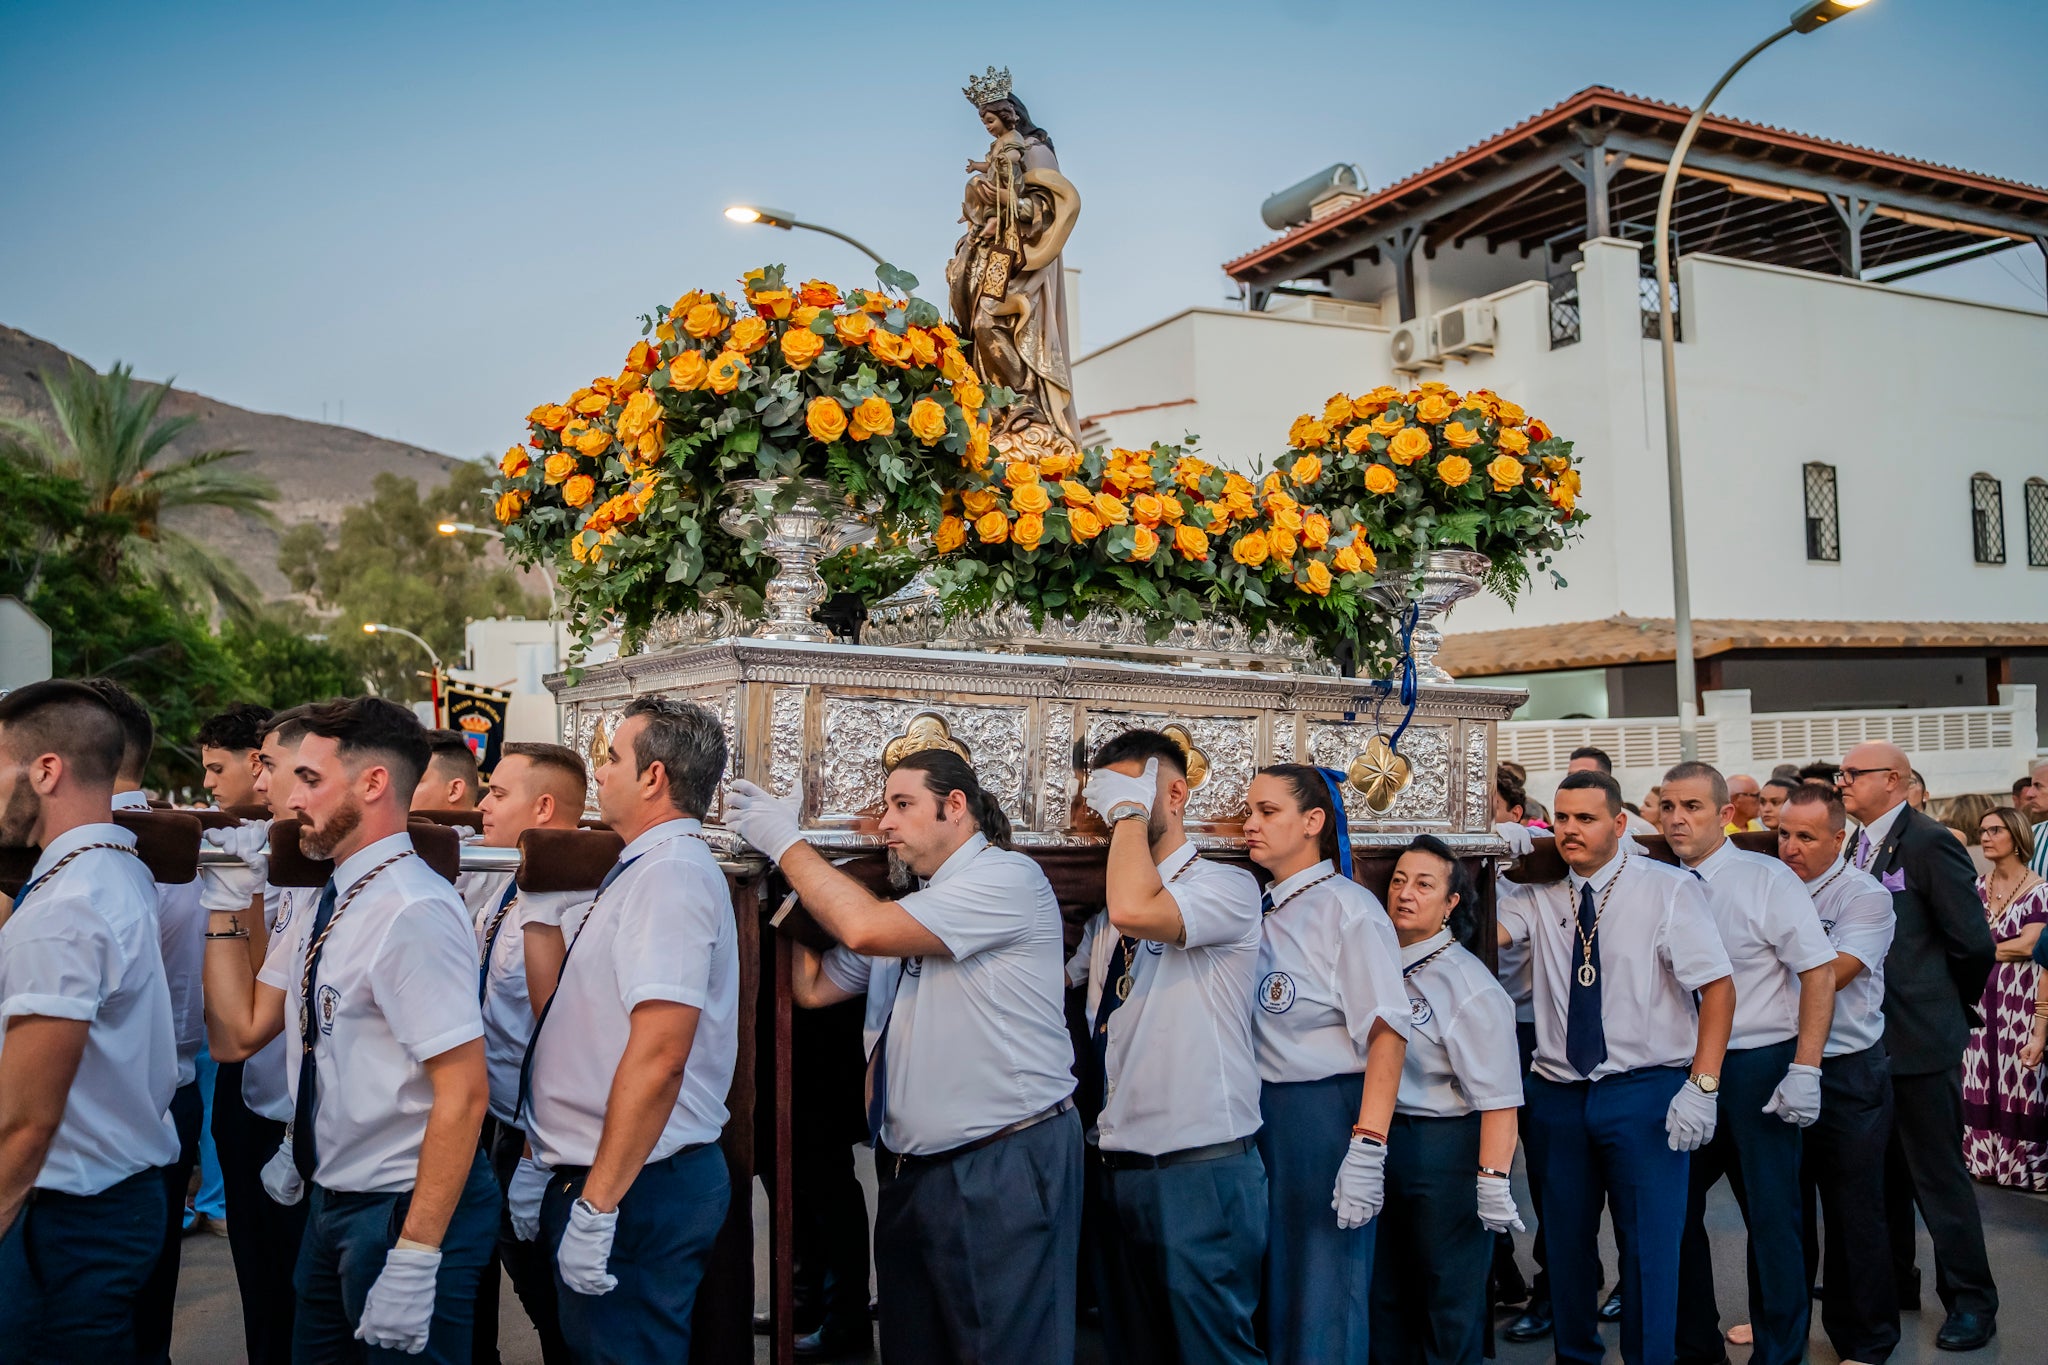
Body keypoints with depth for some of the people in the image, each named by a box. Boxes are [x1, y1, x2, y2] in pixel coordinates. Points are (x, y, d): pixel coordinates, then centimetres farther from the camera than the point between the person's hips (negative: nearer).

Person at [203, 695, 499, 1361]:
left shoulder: (413, 912, -23)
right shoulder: (321, 908, 6)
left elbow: (463, 1093, -25)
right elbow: (239, 1032, 9)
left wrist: (416, 1257, -24)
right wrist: (224, 905, 4)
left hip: (402, 1206, -9)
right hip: (329, 1200, 9)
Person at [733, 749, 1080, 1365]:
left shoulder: (1007, 877, -12)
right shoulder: (906, 909, 17)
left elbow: (865, 929, -22)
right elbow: (813, 986, 16)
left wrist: (787, 842, -11)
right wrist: (784, 874, 8)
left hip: (1004, 1171, -8)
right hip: (909, 1172, 8)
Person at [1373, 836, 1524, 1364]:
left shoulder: (1469, 985, -18)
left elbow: (1498, 1097, -22)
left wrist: (1493, 1181, -26)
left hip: (1445, 1146, -6)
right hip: (1382, 1142, 7)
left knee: (1449, 1301, 9)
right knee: (1386, 1293, 20)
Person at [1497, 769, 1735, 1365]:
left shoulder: (1669, 889, -5)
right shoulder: (1541, 895, 5)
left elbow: (1718, 987, -9)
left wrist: (1702, 1087, -16)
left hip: (1646, 1090, -3)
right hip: (1558, 1093, 4)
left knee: (1649, 1246, 0)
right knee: (1566, 1242, 14)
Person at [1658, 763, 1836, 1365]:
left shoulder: (1767, 879, -8)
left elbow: (1820, 973, -9)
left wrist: (1805, 1071, -15)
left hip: (1758, 1068, -4)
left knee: (1772, 1217, 6)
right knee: (1675, 1209, 9)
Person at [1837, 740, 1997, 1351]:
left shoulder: (1930, 843, -16)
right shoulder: (1859, 846, 9)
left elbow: (1972, 942, -15)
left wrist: (1950, 1006, -2)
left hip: (1920, 1038, -8)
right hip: (1868, 1036, 8)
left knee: (1938, 1173, 3)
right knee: (1883, 1169, 18)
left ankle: (1971, 1300, 18)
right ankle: (1895, 1282, 32)